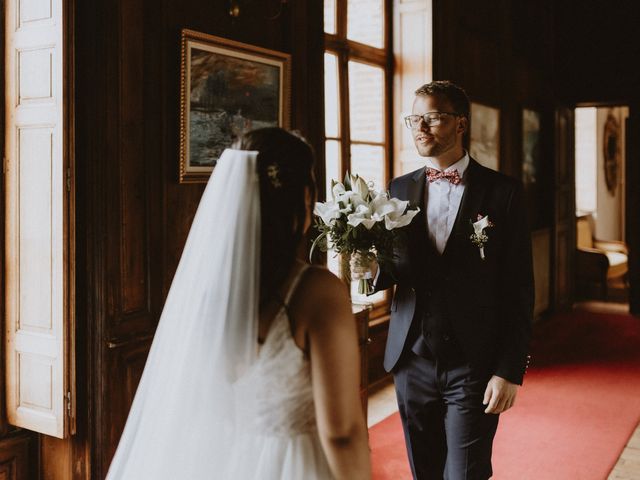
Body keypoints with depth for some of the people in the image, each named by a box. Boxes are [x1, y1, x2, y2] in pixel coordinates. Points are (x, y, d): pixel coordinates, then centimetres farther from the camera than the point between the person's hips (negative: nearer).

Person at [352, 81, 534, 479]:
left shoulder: (502, 192, -5)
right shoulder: (400, 189, 6)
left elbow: (519, 290, -6)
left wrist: (510, 370, -10)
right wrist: (375, 269, -11)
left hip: (474, 366, -4)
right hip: (412, 361, 4)